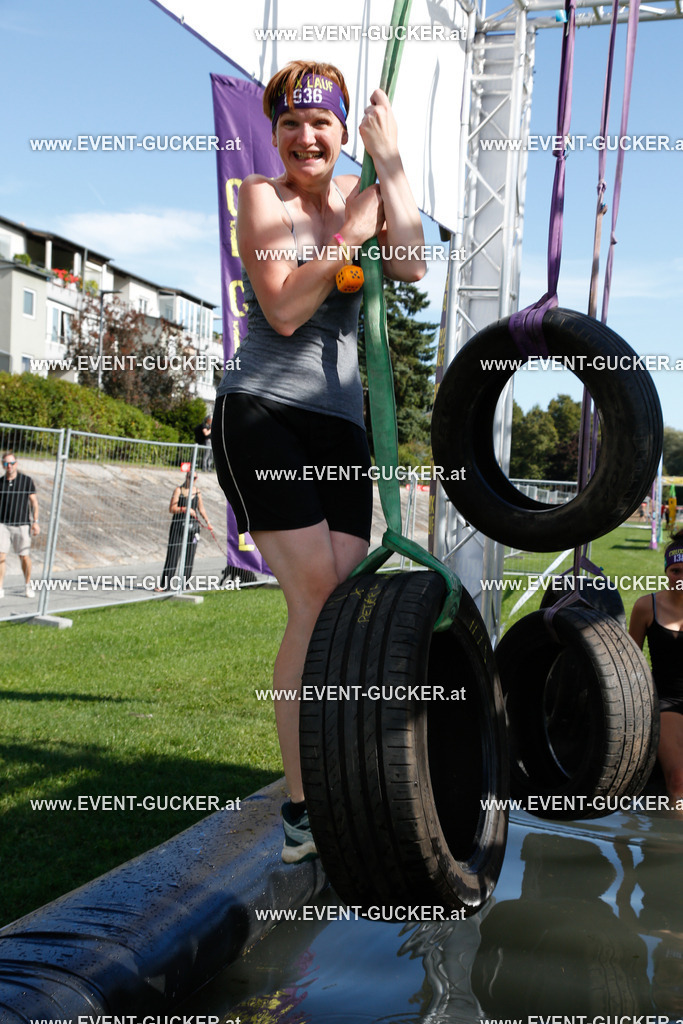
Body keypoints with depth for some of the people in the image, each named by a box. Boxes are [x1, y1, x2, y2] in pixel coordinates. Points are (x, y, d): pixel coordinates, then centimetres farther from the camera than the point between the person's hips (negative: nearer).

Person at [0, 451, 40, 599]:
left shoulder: (26, 480, 1)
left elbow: (34, 502, 2)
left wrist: (35, 522, -6)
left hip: (22, 525, -1)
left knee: (25, 557, 1)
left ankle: (27, 585, 21)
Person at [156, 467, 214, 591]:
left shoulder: (197, 491, 10)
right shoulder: (178, 490, -3)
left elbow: (201, 509, 19)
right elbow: (172, 509, -9)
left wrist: (207, 522, 10)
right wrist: (185, 509, -21)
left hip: (193, 525, 4)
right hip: (178, 524, -4)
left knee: (189, 555, 2)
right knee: (173, 554, -7)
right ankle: (164, 584, -5)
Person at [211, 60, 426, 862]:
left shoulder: (362, 196, 13)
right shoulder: (261, 197, 2)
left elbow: (411, 268, -8)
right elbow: (283, 309, -11)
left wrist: (390, 162, -6)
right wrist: (350, 235, -10)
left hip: (340, 423, 5)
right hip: (262, 412, -5)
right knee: (316, 599, -14)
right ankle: (303, 805, -7)